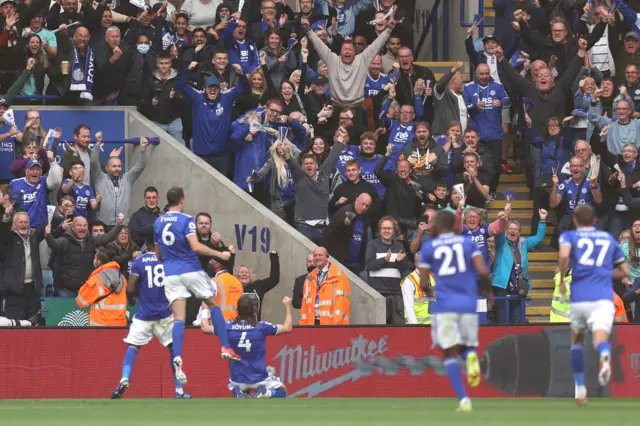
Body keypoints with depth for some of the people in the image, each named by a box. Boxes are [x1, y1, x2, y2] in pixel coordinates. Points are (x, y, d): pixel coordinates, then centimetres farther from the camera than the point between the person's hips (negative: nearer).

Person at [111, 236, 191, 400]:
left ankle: (124, 379, -21)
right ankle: (179, 390, 12)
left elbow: (130, 289, -12)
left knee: (133, 346, 4)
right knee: (174, 348, 12)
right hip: (165, 314, 2)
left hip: (144, 314, -2)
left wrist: (132, 298, 10)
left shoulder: (138, 262, -5)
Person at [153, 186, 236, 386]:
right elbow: (196, 246, -19)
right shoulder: (186, 220, -8)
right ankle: (225, 348, 12)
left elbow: (158, 253, 17)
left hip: (171, 274, 4)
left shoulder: (158, 222, 9)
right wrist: (220, 254, -10)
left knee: (179, 318, -3)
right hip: (191, 270, -3)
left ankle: (177, 357, -25)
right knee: (213, 304, 17)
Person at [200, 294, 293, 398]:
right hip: (259, 378, -2)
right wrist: (288, 306, 14)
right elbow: (287, 328, 0)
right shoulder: (261, 327, -14)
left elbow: (205, 328, 7)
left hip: (237, 379, 2)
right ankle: (263, 393, -11)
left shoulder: (228, 327, -10)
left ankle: (238, 393, -1)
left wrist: (205, 310, 25)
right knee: (281, 392, 23)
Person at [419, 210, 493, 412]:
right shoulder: (468, 243, 8)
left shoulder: (428, 247, 4)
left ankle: (463, 398, -11)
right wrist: (489, 291, 15)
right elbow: (483, 271, -3)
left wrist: (429, 291, 27)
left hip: (444, 305, -2)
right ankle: (471, 356, -20)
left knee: (450, 354, 4)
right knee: (467, 346, 18)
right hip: (468, 304, 2)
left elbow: (423, 282, 4)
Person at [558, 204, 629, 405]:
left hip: (579, 298, 0)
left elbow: (563, 255, -10)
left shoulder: (569, 236, 13)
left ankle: (580, 388, 22)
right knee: (600, 338, -19)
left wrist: (562, 281, 4)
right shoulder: (608, 238, 22)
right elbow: (624, 272, 25)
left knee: (577, 340, 24)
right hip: (604, 298, 0)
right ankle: (605, 355, -56)